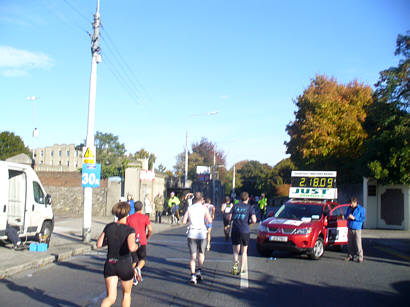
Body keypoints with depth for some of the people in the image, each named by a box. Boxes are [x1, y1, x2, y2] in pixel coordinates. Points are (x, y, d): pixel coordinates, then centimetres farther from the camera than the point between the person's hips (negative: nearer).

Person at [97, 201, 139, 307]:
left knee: (110, 298, 1)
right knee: (126, 293, 23)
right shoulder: (129, 230, -15)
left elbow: (99, 244, 2)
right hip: (125, 265, -3)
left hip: (109, 264, 3)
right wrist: (136, 246, -7)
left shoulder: (109, 227, -1)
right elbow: (131, 248, -29)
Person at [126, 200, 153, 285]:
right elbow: (150, 229, -10)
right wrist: (147, 236, 9)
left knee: (134, 260, 14)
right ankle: (138, 268, -23)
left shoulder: (129, 218, 5)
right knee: (142, 259, 9)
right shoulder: (145, 217, -2)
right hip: (142, 242, -2)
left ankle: (135, 279, 9)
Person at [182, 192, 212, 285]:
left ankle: (193, 275, -4)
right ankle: (199, 271, 10)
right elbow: (209, 221, -8)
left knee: (192, 255, 5)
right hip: (202, 233, -1)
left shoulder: (189, 208, 3)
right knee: (201, 253, 20)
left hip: (192, 233, 1)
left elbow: (183, 221, -1)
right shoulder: (204, 208, -2)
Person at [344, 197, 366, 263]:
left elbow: (363, 219, -9)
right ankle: (350, 256, 16)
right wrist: (347, 217, -4)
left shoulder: (361, 209, -3)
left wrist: (354, 218, -17)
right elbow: (345, 216, 20)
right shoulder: (349, 208, 13)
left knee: (358, 243, -8)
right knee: (350, 243, 7)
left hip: (357, 229, -5)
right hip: (350, 228, 5)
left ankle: (360, 257, -3)